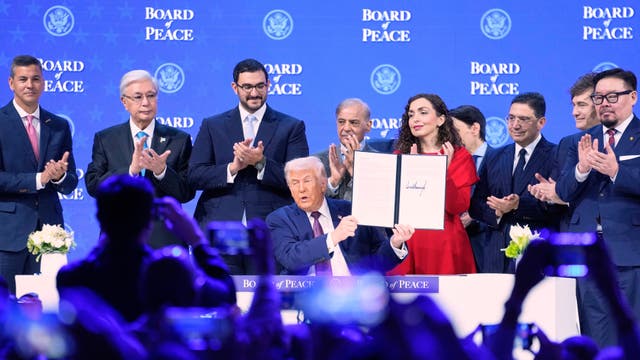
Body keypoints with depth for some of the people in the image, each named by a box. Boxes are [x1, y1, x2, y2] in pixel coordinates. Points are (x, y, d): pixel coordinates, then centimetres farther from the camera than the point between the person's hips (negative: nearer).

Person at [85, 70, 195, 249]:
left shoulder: (179, 139, 7)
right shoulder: (105, 139, 8)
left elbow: (187, 193, 1)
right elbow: (93, 186, -3)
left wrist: (162, 172, -18)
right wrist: (130, 170, -18)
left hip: (164, 241, 0)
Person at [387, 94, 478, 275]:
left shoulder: (460, 156, 2)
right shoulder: (401, 155, 10)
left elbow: (458, 207, -8)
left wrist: (444, 172, -20)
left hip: (445, 244, -2)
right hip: (407, 242, 2)